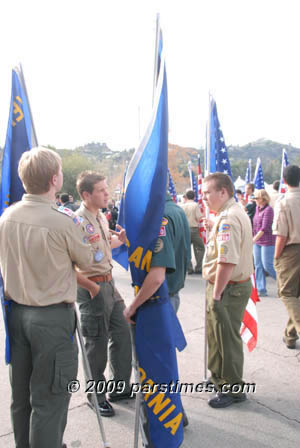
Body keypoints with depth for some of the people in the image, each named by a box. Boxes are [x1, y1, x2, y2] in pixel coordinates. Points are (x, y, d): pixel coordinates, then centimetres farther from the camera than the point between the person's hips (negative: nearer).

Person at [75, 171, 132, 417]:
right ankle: (96, 395, 28)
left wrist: (120, 239, 6)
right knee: (97, 344, 6)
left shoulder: (101, 217, 9)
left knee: (122, 335, 16)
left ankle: (121, 387, 34)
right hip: (93, 288, -9)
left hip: (109, 284, 9)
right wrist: (91, 286, -20)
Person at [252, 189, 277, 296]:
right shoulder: (257, 208, 11)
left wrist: (254, 239, -25)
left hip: (267, 242, -8)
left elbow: (264, 228, -21)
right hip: (257, 242, 8)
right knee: (258, 266, 7)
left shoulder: (268, 210, -14)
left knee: (267, 265, -5)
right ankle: (261, 290, 14)